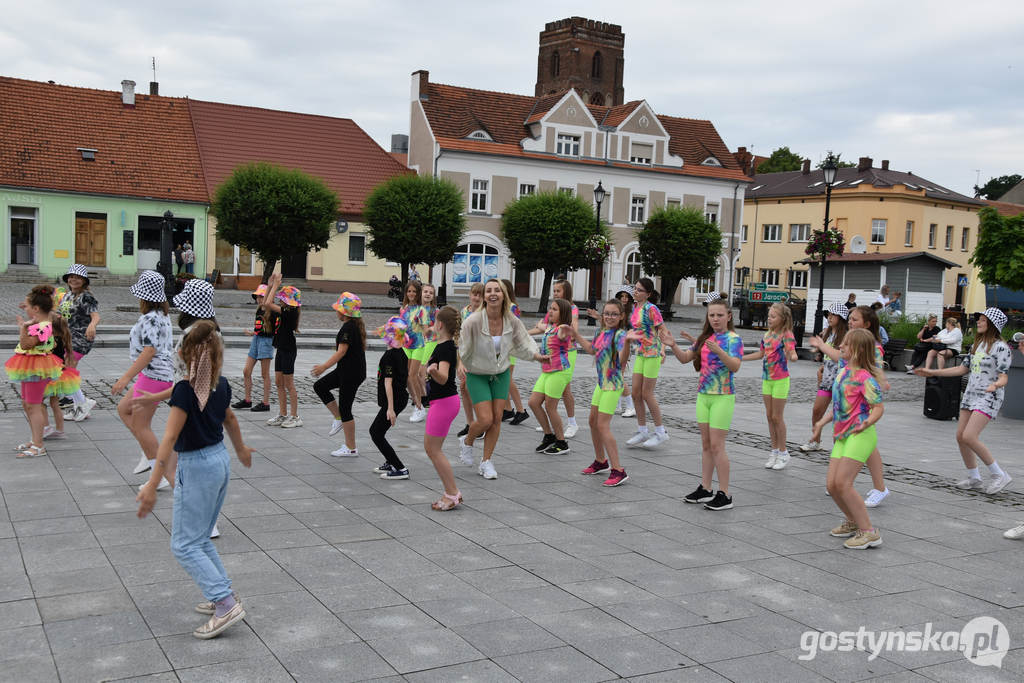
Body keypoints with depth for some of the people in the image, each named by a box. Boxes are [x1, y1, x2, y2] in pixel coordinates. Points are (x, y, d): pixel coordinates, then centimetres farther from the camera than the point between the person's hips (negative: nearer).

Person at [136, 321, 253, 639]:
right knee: (200, 539, 20)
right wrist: (241, 449, 38)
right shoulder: (221, 385, 2)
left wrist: (152, 486, -27)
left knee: (184, 545, 0)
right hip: (221, 461, 8)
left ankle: (226, 604, -7)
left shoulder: (185, 390, -20)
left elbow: (170, 438, -25)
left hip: (197, 467, -8)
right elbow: (230, 419, 21)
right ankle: (224, 595, 20)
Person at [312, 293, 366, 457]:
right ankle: (339, 418, 18)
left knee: (344, 408, -1)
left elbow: (341, 352, -27)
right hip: (345, 371, 10)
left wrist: (324, 366, -30)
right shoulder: (357, 325, 10)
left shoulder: (348, 328, -20)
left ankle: (351, 448, 8)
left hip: (352, 373, -10)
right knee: (320, 386, 14)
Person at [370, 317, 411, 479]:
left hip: (394, 400, -9)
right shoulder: (402, 353, 8)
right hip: (402, 397, 9)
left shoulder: (388, 356, -18)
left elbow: (388, 382, -21)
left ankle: (401, 469, -5)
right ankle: (390, 463, 29)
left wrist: (390, 408, -23)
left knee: (377, 435, -3)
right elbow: (407, 377, 17)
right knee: (374, 430, 21)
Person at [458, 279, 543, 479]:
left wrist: (537, 356, -10)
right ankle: (467, 442, 25)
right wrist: (459, 364, -35)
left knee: (497, 418, 1)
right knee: (485, 420, -10)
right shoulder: (473, 321, -23)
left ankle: (486, 462, 17)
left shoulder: (512, 321, -11)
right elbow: (458, 347, -17)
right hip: (477, 374, -3)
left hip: (501, 373, 4)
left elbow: (522, 344, 4)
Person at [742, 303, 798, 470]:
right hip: (767, 379, 7)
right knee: (769, 416, 10)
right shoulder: (767, 335, 7)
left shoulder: (787, 335, -14)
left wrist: (792, 356, -50)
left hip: (780, 380, -7)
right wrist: (739, 358, 20)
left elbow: (792, 354, -26)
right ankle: (775, 451, 21)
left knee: (777, 417, -1)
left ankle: (783, 453, 12)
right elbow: (760, 354, 19)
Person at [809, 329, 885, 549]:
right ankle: (852, 522, 27)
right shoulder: (844, 371, 13)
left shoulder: (864, 377, -13)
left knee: (842, 483, -15)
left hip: (860, 434, -8)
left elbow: (879, 407, -14)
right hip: (842, 435, 8)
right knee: (831, 484, 4)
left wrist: (868, 422, -33)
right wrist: (822, 423, 27)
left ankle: (869, 532, -5)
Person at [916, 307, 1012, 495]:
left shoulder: (1000, 347, -10)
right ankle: (974, 479, 16)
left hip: (989, 397, -8)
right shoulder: (977, 344, 15)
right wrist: (933, 372, 19)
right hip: (970, 395, 8)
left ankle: (998, 475, -3)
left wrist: (996, 385, -39)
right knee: (960, 436, 3)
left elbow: (1004, 377, -15)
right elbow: (963, 368, 20)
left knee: (969, 436, -19)